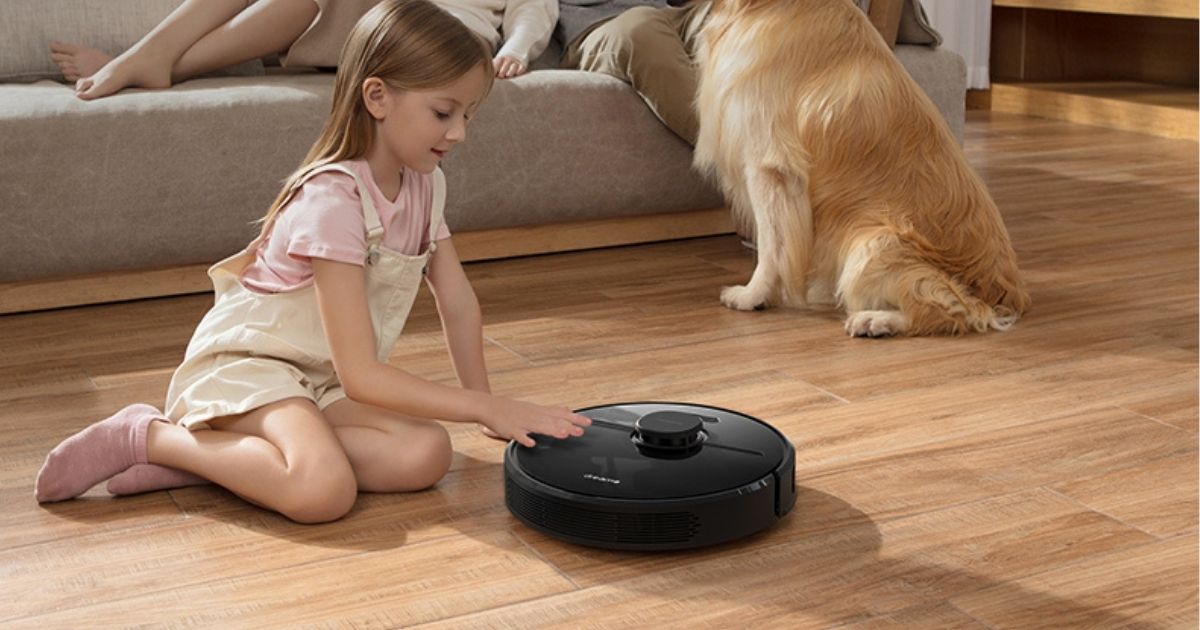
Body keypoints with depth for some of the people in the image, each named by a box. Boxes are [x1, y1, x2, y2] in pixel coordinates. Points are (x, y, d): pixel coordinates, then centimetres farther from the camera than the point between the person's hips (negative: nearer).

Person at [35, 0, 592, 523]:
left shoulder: (424, 184, 2)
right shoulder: (333, 200, -24)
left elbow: (459, 304, 10)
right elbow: (360, 375, -27)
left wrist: (483, 401, 4)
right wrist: (489, 409, -27)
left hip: (321, 381, 8)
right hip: (247, 362, -8)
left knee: (426, 455, -20)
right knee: (325, 490, -35)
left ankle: (211, 452, -13)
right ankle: (148, 436, -12)